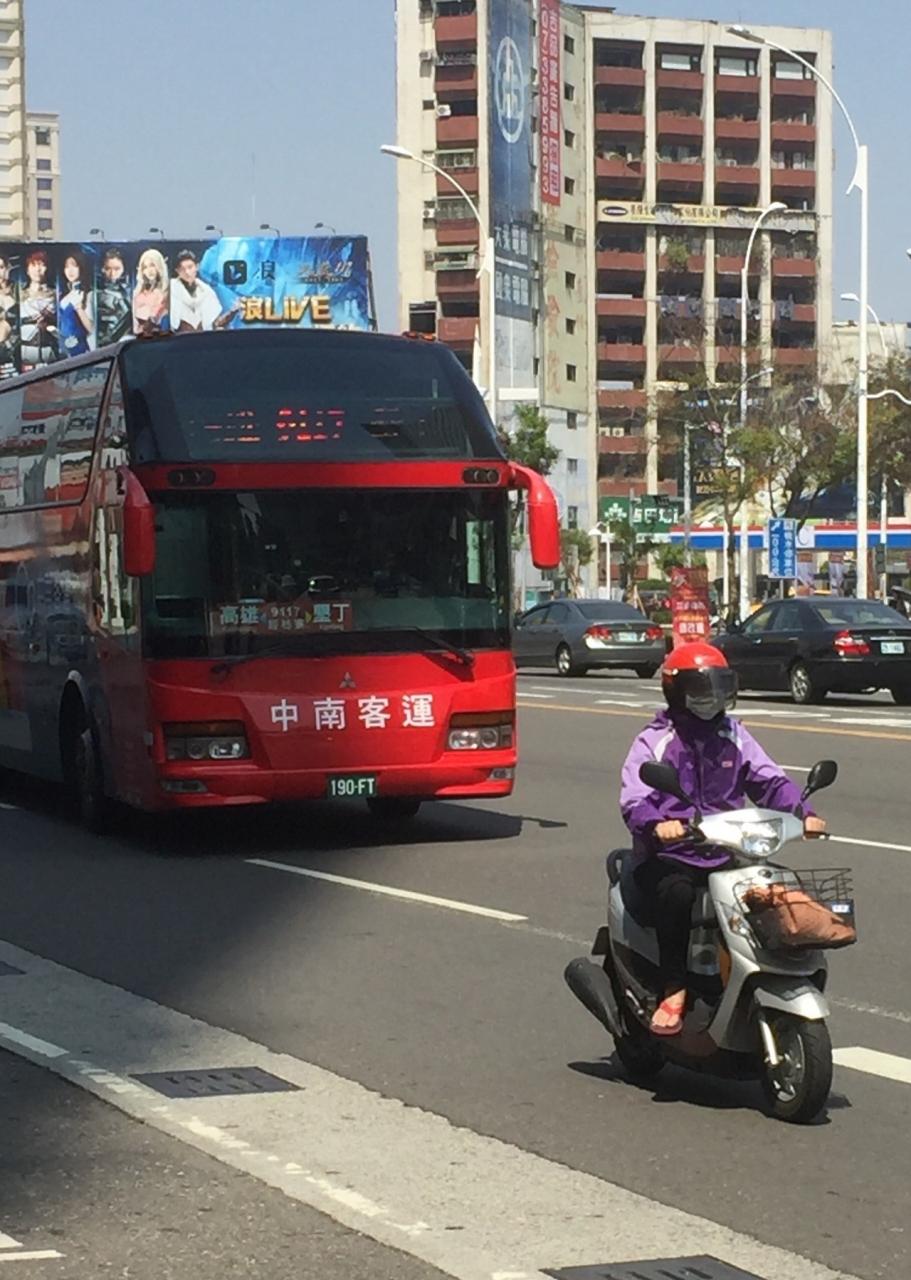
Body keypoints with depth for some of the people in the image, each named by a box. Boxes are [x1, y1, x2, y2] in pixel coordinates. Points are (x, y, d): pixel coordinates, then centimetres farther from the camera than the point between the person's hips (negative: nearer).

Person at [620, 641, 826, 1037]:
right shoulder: (654, 742, 1)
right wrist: (657, 824, -37)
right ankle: (673, 991, -26)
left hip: (725, 855, 4)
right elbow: (634, 798, -14)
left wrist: (802, 813, -12)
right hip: (669, 857, -4)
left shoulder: (735, 737, 17)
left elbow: (769, 780, 8)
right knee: (677, 894, -37)